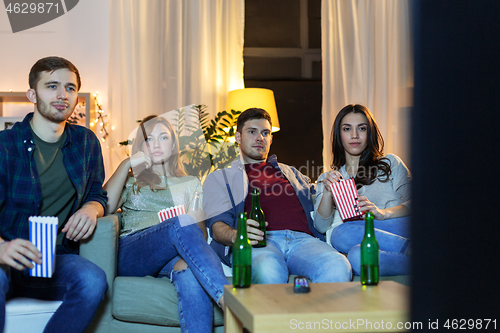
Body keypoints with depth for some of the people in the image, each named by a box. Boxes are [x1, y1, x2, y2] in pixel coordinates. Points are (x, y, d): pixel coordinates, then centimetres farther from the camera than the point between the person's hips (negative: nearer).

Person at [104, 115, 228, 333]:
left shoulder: (190, 184, 28)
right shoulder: (131, 182, 28)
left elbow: (200, 229, 10)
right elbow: (105, 206, 4)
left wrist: (187, 257, -12)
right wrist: (126, 165, 2)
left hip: (170, 259, 1)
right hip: (130, 255, -1)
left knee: (191, 274, -40)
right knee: (181, 224, -36)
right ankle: (227, 297, -52)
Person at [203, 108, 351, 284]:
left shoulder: (290, 172, 37)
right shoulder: (220, 178, 26)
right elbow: (217, 226, 9)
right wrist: (235, 235, -17)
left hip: (302, 238, 3)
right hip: (257, 243, -3)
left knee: (338, 267, -34)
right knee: (268, 273, -42)